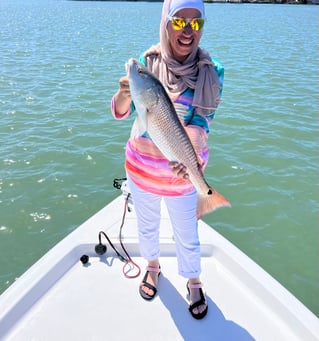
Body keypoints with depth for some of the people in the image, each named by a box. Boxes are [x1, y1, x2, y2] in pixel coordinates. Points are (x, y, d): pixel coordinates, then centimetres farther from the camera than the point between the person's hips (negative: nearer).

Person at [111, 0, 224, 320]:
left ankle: (193, 282, 43)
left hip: (182, 170, -1)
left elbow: (201, 121, -20)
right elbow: (119, 112, -11)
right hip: (142, 165, 2)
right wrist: (124, 94, -35)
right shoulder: (148, 62, -10)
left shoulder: (211, 71, -13)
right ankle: (152, 266, 53)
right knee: (147, 224, 23)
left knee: (187, 235, 13)